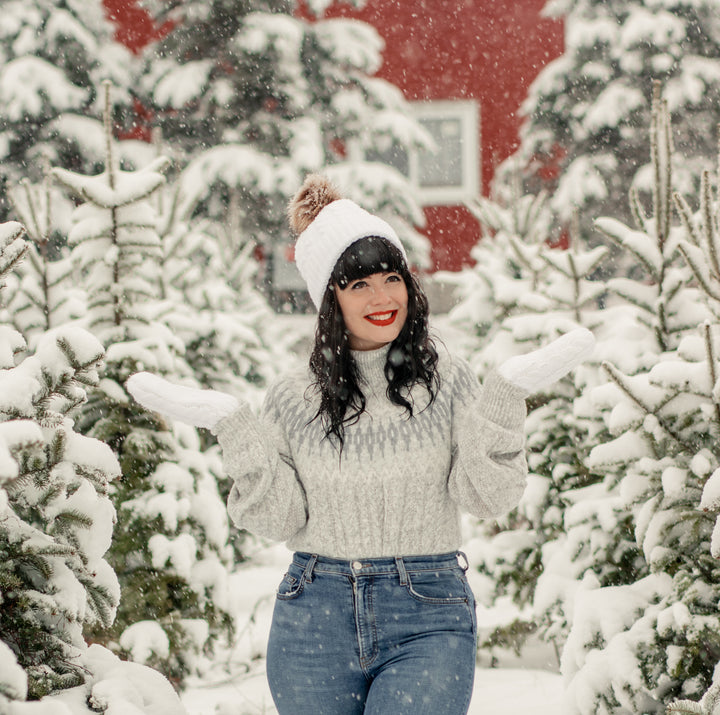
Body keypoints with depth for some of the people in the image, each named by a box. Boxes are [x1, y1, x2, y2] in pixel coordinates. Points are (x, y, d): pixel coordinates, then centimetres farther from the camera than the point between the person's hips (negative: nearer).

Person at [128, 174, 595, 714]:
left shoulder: (446, 381, 2)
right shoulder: (294, 400, 5)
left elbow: (489, 497, -3)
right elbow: (278, 518, 1)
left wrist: (507, 396, -13)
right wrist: (230, 426, -7)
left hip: (427, 617, -2)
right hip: (315, 618, 2)